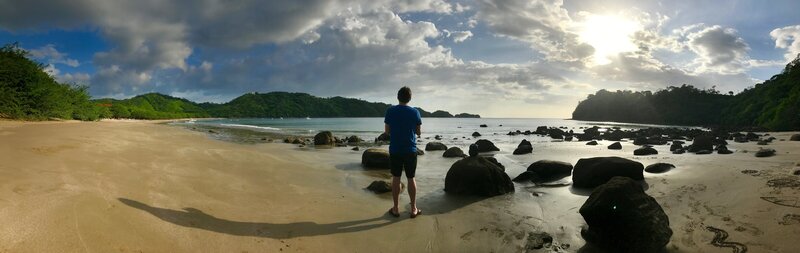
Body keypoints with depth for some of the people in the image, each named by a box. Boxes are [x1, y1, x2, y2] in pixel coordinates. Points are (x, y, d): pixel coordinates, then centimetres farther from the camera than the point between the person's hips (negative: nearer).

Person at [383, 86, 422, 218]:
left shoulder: (390, 111, -4)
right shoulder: (415, 112, -5)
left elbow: (386, 131, 1)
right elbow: (418, 132, 1)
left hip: (395, 150, 0)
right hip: (410, 150, 0)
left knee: (396, 178, 8)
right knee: (411, 179, 9)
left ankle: (395, 209, 14)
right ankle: (413, 209, 14)